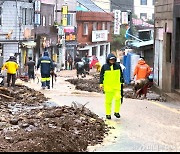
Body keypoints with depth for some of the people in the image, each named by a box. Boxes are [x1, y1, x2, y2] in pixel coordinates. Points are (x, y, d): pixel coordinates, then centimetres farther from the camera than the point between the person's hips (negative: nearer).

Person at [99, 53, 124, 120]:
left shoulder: (118, 66, 5)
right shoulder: (104, 67, -1)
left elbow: (121, 75, 16)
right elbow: (101, 75, 5)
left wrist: (121, 82, 18)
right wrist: (101, 84, 1)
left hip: (117, 86, 1)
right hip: (108, 86, -1)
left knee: (118, 98, -15)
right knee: (108, 100, 4)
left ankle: (116, 112, 2)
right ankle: (108, 114, 16)